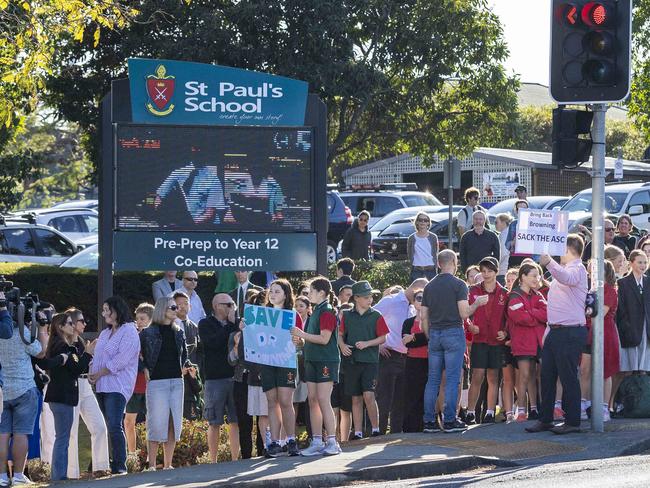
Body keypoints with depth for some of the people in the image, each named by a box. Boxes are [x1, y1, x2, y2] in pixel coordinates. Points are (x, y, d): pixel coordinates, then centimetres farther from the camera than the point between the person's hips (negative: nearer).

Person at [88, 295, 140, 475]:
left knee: (114, 426, -15)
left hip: (117, 385, -8)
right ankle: (112, 463, 7)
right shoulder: (105, 333, 22)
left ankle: (120, 466, -14)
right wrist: (91, 373, 2)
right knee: (110, 426, 5)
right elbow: (97, 357, 22)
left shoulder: (129, 332, -5)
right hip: (101, 386, 8)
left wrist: (99, 374, -11)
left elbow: (120, 360, -13)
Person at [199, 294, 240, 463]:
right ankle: (213, 461, 4)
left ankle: (235, 459, 6)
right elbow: (214, 342, -15)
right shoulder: (206, 324, 3)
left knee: (235, 421, 2)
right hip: (215, 379, -4)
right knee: (215, 423, -1)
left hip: (234, 377, 4)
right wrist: (231, 325, -9)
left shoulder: (234, 323, 16)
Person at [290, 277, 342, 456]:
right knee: (313, 401, 7)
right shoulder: (316, 312, 16)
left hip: (326, 361, -9)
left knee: (323, 401, -11)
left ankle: (332, 442, -10)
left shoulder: (327, 312, -11)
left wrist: (302, 334, -16)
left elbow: (324, 339, -19)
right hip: (313, 360, 9)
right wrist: (300, 338, 10)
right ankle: (317, 442, 9)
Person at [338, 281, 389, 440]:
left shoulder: (376, 316, 1)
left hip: (370, 361, -3)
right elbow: (340, 334, 14)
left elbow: (383, 337, 0)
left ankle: (375, 429, -4)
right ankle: (358, 433, 12)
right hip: (352, 360, 3)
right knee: (356, 398, 7)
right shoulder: (347, 316, 8)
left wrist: (367, 343, -13)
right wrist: (342, 345, -6)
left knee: (368, 395, -15)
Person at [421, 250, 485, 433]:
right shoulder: (458, 284, -5)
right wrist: (477, 303, 6)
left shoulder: (429, 286, 11)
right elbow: (464, 314, -11)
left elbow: (424, 317, 11)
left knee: (433, 379, 6)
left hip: (434, 334, 5)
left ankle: (429, 421, 3)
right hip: (453, 332, -5)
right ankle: (449, 421, -5)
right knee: (452, 379, -3)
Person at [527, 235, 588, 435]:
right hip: (555, 331, 10)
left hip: (570, 332, -10)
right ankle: (545, 419, 16)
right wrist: (550, 327, 26)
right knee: (547, 376, 10)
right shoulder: (562, 269, 20)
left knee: (568, 377, -5)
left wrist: (549, 263, -53)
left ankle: (572, 422, 2)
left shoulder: (577, 269, -11)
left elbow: (566, 278, -35)